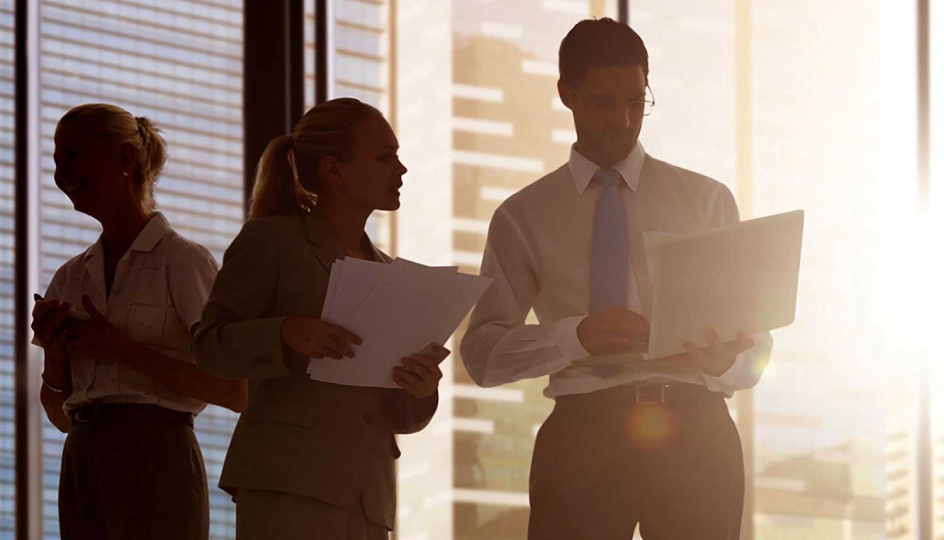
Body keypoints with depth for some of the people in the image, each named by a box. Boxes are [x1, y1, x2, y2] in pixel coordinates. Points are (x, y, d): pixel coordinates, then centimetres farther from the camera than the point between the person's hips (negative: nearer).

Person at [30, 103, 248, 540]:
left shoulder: (183, 261, -1)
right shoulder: (71, 278, 17)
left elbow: (235, 392, -8)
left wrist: (125, 349, -11)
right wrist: (54, 352, 1)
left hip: (157, 462, -6)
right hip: (84, 466, 6)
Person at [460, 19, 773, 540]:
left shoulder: (707, 200, 13)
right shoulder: (522, 217, 12)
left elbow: (755, 347, 12)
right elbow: (482, 352, 5)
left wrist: (725, 359, -14)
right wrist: (577, 335, -14)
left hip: (692, 432, 0)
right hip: (581, 434, 0)